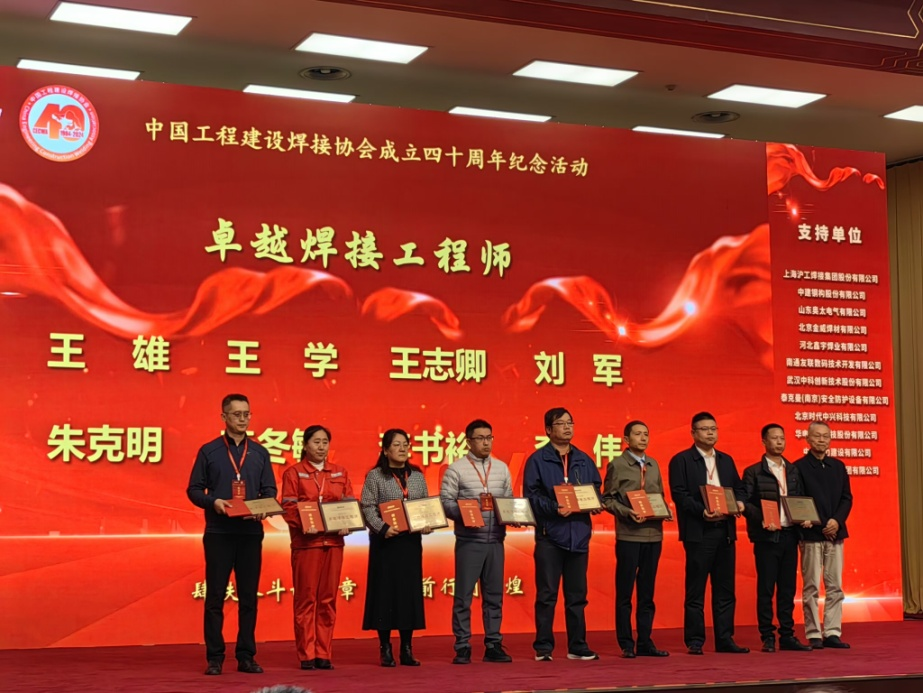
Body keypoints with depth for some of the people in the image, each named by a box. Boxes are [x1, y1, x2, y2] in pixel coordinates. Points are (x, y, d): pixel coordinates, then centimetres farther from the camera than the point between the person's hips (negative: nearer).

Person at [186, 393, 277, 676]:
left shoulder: (259, 453, 11)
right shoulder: (209, 451, 4)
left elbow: (269, 490, 10)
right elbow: (194, 490, 3)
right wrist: (213, 502, -16)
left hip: (251, 533, 2)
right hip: (218, 533, -2)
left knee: (248, 596, 4)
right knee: (215, 596, 0)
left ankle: (246, 656, 11)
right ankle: (215, 658, 5)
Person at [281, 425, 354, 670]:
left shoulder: (340, 473, 13)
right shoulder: (294, 473, 3)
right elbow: (288, 507, -4)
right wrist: (302, 526, -21)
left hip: (333, 541, 4)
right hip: (306, 541, -4)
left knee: (328, 599, 5)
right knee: (306, 598, -1)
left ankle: (324, 654, 10)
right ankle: (307, 655, 3)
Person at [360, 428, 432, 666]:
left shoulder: (417, 476, 13)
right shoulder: (375, 476, -1)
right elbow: (368, 507, -8)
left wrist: (428, 524, -5)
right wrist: (383, 528, -21)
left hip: (411, 541, 4)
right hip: (385, 541, -4)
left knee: (410, 591, 4)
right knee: (385, 591, -2)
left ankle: (407, 649, 11)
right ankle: (385, 650, 5)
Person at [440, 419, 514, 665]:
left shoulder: (501, 468, 12)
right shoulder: (456, 469, -1)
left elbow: (510, 500, 15)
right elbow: (446, 502, -6)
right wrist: (464, 514, -21)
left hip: (495, 540, 4)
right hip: (469, 541, -4)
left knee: (494, 595, 8)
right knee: (463, 595, -1)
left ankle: (493, 646, 15)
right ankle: (462, 648, 5)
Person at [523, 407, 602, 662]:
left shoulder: (583, 460, 15)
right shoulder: (537, 460, -1)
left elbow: (596, 488, 18)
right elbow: (532, 495, -8)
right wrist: (554, 509, -21)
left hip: (579, 533, 5)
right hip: (550, 533, -5)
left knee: (577, 595, 9)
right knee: (547, 595, -2)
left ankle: (577, 646, 16)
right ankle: (543, 648, 3)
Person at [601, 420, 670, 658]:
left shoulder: (653, 465, 14)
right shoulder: (617, 465, -2)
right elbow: (607, 499, -4)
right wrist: (627, 512, -18)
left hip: (653, 533, 5)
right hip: (628, 535, -5)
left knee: (647, 592, 9)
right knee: (625, 592, 0)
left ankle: (645, 643, 14)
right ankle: (626, 644, 6)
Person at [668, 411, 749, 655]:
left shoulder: (726, 460, 18)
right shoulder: (681, 461, -1)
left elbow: (738, 487, 19)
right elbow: (679, 494, -10)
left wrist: (739, 502, -3)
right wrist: (701, 511, -21)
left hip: (725, 531, 6)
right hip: (698, 532, -6)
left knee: (725, 589, 7)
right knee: (695, 590, -2)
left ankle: (724, 639, 13)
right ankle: (695, 641, 3)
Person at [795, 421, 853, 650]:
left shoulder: (838, 466, 13)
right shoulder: (799, 467, 0)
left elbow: (847, 498, 9)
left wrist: (837, 520, -7)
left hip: (835, 534, 4)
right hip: (811, 534, -4)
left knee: (835, 586, 4)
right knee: (811, 587, -2)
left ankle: (832, 633, 8)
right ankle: (814, 635, 2)